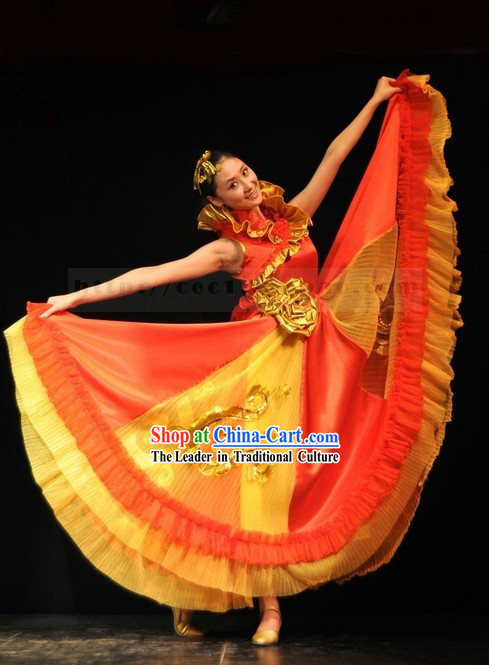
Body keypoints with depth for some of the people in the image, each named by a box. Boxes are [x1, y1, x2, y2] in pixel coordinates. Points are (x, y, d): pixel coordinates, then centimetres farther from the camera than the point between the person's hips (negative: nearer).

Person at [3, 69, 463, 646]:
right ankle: (269, 606, 1)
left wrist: (375, 102, 16)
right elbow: (148, 275, -8)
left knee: (277, 469, 3)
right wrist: (77, 296, -13)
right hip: (269, 359, -3)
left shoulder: (292, 217, 8)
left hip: (317, 357, 4)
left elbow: (334, 157, 12)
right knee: (264, 468, -5)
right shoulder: (229, 249, -3)